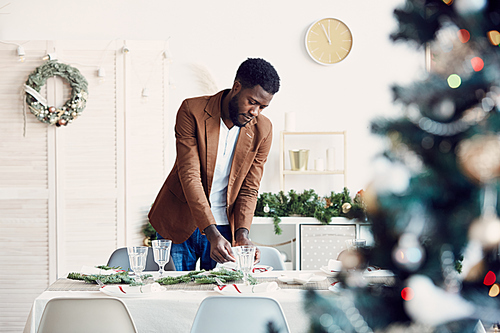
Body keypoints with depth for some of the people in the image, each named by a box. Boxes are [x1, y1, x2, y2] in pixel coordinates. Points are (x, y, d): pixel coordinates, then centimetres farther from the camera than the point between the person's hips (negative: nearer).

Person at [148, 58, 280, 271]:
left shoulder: (262, 130, -5)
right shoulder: (192, 111, -15)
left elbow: (249, 189, -1)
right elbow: (189, 176, -21)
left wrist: (242, 234, -18)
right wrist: (212, 234, -29)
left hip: (225, 228, 2)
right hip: (180, 224, -2)